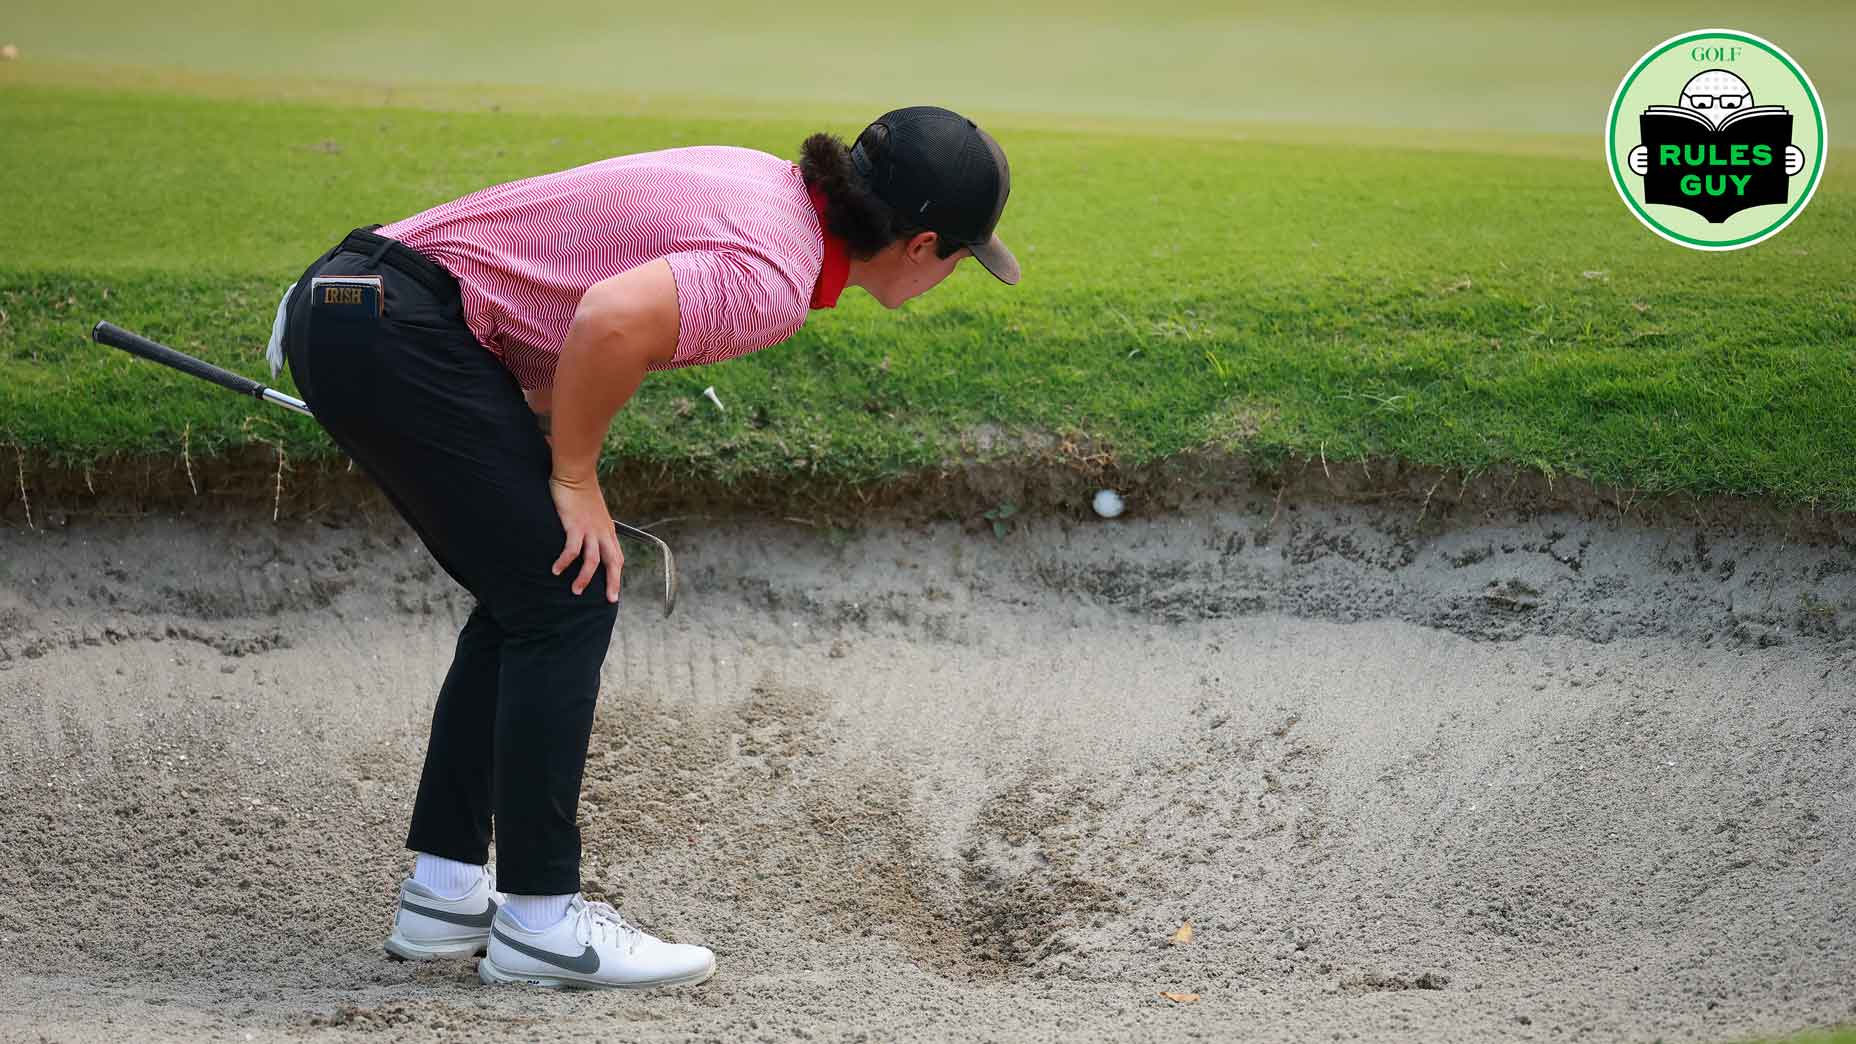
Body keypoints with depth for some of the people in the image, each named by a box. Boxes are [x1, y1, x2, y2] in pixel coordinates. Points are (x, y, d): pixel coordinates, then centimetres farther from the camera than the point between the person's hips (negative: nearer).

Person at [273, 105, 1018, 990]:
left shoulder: (772, 182, 12)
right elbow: (614, 317, -32)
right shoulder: (775, 282, -16)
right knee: (569, 599, -4)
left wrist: (550, 460, 15)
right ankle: (539, 921, 2)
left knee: (528, 598, 14)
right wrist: (574, 475, -15)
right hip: (396, 329, -10)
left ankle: (443, 893, 19)